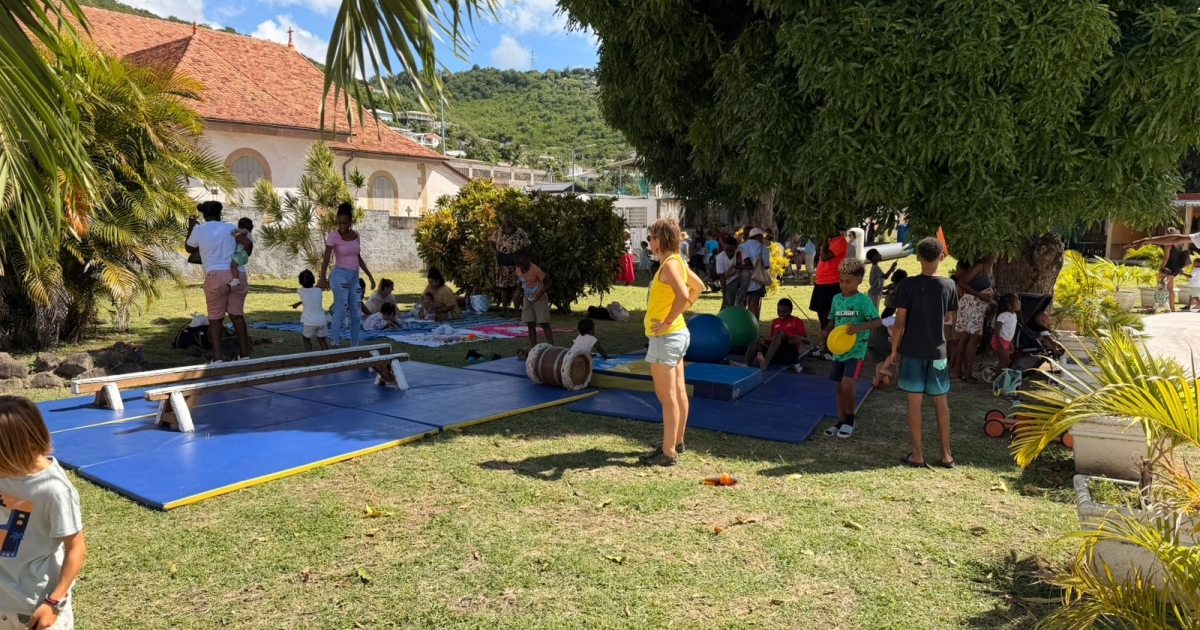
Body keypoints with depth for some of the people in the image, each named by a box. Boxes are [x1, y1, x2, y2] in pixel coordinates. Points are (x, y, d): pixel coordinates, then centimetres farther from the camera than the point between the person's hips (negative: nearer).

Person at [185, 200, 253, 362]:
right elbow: (248, 243, -3)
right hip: (237, 275, 2)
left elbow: (190, 249, 24)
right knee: (237, 315, 11)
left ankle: (218, 357, -5)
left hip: (215, 276, -2)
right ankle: (245, 354, 12)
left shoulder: (198, 229, 7)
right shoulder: (230, 228, 10)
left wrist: (190, 228, 33)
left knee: (215, 317, 5)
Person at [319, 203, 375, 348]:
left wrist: (370, 276, 16)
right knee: (340, 311, -15)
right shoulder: (333, 236, -10)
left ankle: (355, 346, 15)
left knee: (357, 314, 7)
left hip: (355, 276, 6)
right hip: (340, 275, -6)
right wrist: (323, 278, -30)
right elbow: (326, 259, -18)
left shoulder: (356, 235, 7)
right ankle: (335, 344, -11)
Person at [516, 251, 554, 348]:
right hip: (528, 300, 6)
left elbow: (549, 282, -18)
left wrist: (541, 293, -27)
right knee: (531, 325, 5)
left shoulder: (535, 269, -23)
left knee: (544, 324, -8)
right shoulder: (518, 271, -5)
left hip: (540, 299, -6)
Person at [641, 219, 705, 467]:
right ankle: (677, 442, 28)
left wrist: (667, 321, -24)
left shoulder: (669, 264, -19)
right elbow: (698, 286, 22)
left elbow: (682, 295, -34)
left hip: (666, 337, -10)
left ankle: (668, 453, 2)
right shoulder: (677, 262, 10)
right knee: (678, 392, 16)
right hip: (677, 334, 10)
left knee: (666, 396, -4)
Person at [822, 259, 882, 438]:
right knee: (839, 387, 10)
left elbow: (877, 322, -17)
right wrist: (826, 331, -3)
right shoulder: (836, 299, 7)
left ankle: (850, 419, 4)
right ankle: (841, 422, 21)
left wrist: (858, 327, -31)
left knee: (847, 385, -17)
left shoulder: (863, 300, -11)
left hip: (855, 350, -6)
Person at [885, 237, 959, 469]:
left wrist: (894, 350, -1)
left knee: (914, 401, 3)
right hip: (938, 351, 2)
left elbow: (900, 321, -10)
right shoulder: (949, 286, -2)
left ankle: (917, 454, 8)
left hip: (912, 351, -2)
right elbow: (951, 318, 10)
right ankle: (946, 454, 16)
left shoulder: (908, 285, -10)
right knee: (941, 402, 11)